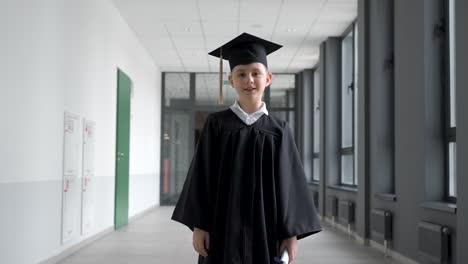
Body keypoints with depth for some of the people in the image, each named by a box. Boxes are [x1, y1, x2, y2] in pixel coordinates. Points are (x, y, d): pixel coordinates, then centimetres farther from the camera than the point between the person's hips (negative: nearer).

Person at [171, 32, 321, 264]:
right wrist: (199, 225, -6)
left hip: (265, 231, 1)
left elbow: (290, 184, 2)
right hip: (223, 230, 0)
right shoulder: (216, 124, 2)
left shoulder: (278, 130, 4)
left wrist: (291, 233, -4)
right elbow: (201, 177, 1)